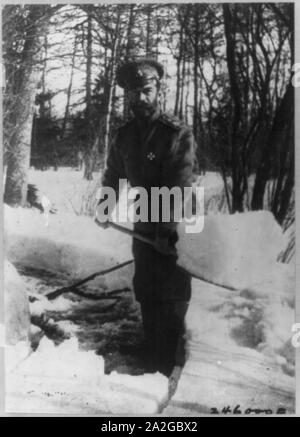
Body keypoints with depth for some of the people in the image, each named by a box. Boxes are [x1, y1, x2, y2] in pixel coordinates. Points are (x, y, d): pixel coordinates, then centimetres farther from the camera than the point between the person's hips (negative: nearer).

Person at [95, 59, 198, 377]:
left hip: (174, 231, -6)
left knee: (171, 299, -3)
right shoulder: (124, 136, 6)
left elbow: (180, 187, -21)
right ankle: (152, 360, 28)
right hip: (143, 227, 6)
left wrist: (168, 230, -28)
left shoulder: (178, 134, -13)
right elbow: (114, 176, 21)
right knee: (145, 294, 13)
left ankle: (171, 369, 10)